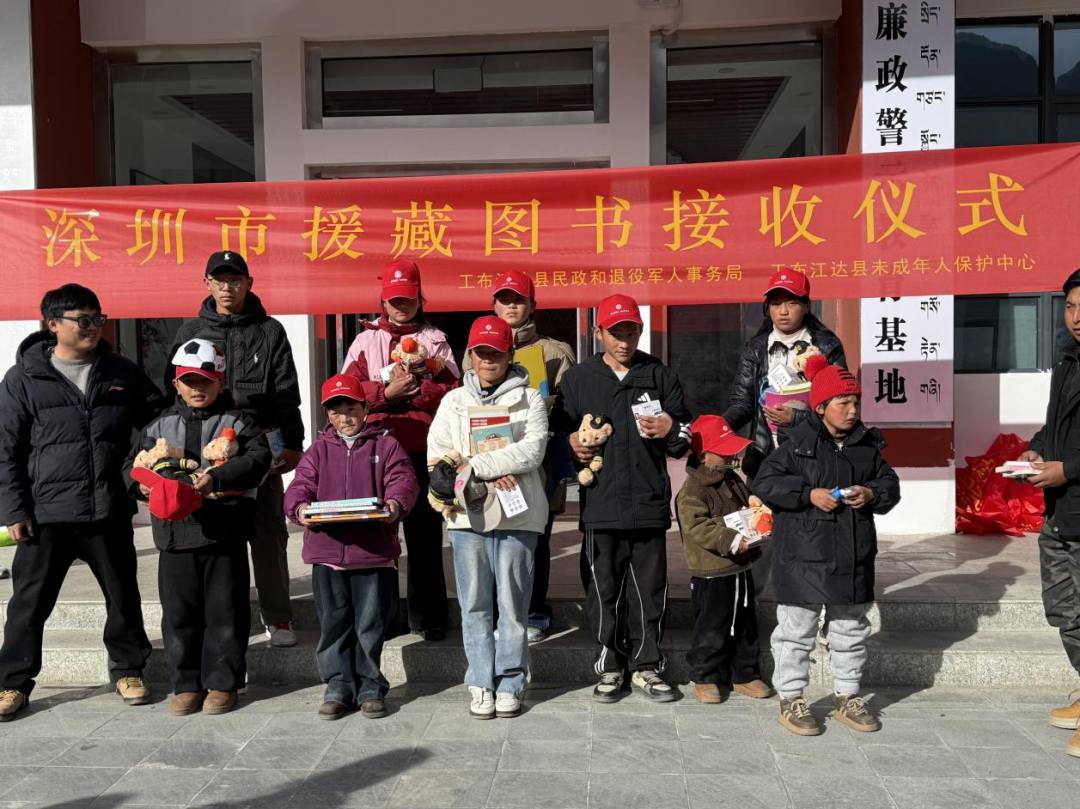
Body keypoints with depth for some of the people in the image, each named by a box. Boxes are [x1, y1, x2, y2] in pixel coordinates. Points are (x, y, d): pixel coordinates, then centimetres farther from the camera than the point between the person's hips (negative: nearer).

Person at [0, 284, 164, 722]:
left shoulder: (122, 372, 6)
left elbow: (159, 420, 16)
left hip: (110, 510, 2)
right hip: (45, 514, -2)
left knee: (123, 595, 12)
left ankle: (128, 669, 29)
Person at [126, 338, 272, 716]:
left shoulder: (236, 422, 2)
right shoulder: (160, 425, 13)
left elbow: (258, 458, -12)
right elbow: (134, 464, 12)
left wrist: (217, 478, -24)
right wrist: (141, 484, -11)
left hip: (224, 533, -3)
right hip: (175, 533, 3)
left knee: (225, 611, 4)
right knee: (179, 613, 9)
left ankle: (222, 683, 16)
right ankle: (186, 684, 22)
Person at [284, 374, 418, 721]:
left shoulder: (386, 445, 6)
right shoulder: (318, 450, 12)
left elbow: (403, 479, -6)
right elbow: (300, 484, 1)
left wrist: (395, 503, -28)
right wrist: (300, 507, -21)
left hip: (374, 551, -2)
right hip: (327, 550, 2)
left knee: (371, 623, 5)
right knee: (333, 623, 10)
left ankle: (370, 686, 20)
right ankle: (338, 686, 23)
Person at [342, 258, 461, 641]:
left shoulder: (435, 340, 11)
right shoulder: (366, 340, 12)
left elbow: (452, 391, -2)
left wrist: (413, 390, -14)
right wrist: (388, 391, -12)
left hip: (423, 450, 0)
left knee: (425, 532, 5)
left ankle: (428, 616, 15)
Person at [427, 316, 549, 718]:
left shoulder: (529, 399, 4)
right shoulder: (454, 401, 12)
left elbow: (532, 451, -11)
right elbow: (437, 454, 1)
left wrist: (475, 465, -15)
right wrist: (489, 474, -12)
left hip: (517, 516, -2)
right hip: (468, 515, 2)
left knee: (513, 604, 4)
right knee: (475, 604, 6)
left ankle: (509, 683, 16)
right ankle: (481, 683, 17)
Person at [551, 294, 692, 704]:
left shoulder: (660, 375, 10)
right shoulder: (577, 378, 9)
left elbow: (687, 435, 13)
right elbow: (558, 429, 14)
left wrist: (670, 431, -8)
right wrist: (572, 443, -7)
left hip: (650, 502, 1)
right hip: (600, 504, 0)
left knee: (648, 590, 7)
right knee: (603, 590, 5)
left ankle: (647, 667, 23)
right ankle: (609, 668, 21)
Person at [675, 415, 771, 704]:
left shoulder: (735, 481, 10)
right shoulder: (692, 491, -18)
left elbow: (750, 506, 24)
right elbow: (695, 527, -26)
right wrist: (731, 540, -31)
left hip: (741, 570, 8)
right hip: (711, 575, -8)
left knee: (746, 626, 17)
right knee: (711, 630, 3)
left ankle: (745, 675, 31)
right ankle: (704, 678, 19)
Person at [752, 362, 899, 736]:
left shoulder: (868, 445, 7)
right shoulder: (797, 444, -8)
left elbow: (890, 484, 14)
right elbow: (764, 483, -12)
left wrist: (872, 493, -8)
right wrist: (809, 494, -20)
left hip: (853, 557, 5)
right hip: (803, 556, -5)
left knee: (851, 630, 17)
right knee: (796, 630, 3)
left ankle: (847, 697, 33)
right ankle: (791, 700, 17)